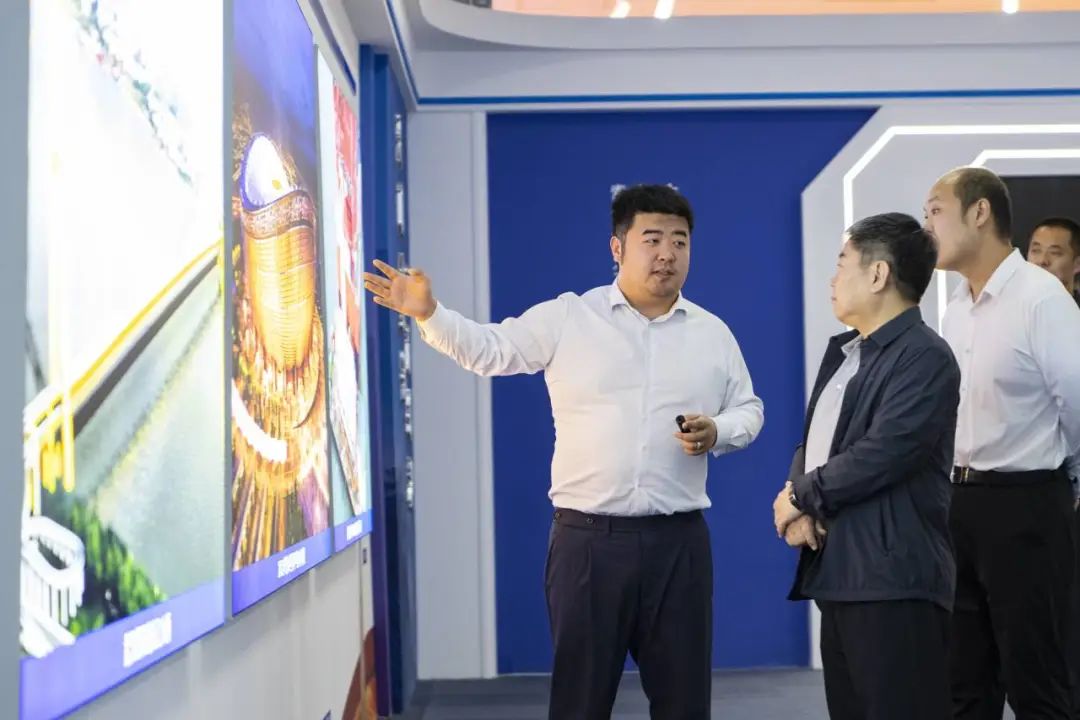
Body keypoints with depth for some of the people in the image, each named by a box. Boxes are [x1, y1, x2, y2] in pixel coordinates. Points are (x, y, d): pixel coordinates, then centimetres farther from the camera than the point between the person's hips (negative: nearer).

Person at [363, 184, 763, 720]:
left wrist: (716, 432, -6)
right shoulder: (567, 318, 1)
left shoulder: (713, 333, 9)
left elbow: (748, 410, 16)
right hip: (586, 539, -2)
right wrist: (428, 313, -18)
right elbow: (489, 350, -3)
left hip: (679, 540, 3)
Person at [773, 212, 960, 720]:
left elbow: (882, 453, -21)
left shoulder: (924, 356, -10)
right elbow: (812, 443, 15)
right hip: (837, 575, 9)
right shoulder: (844, 353, 18)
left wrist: (800, 497, -9)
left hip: (893, 581, -9)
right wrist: (797, 497, -6)